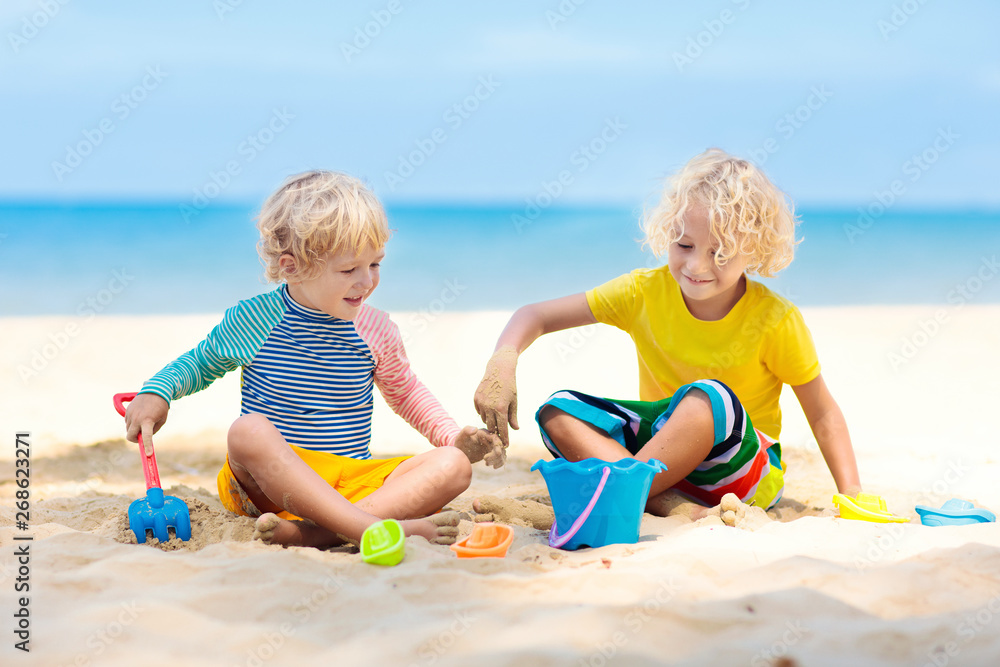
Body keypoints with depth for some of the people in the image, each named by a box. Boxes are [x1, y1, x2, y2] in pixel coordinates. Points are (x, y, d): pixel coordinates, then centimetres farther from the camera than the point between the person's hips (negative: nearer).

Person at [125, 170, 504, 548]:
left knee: (453, 466, -22)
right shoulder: (252, 320, -2)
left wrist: (454, 438, 5)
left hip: (353, 484, 3)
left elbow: (405, 393, 20)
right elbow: (201, 362, 16)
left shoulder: (376, 331, 4)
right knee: (248, 431, -36)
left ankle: (306, 532, -39)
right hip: (268, 484, -2)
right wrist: (156, 392, -3)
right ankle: (369, 528, -47)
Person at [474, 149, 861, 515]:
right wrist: (502, 361, -29)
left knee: (710, 396, -35)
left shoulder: (774, 319, -13)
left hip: (744, 469, -3)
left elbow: (823, 414, -3)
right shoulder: (646, 292, -7)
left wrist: (851, 492, -14)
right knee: (558, 411, -20)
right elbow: (536, 316, -9)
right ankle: (660, 504, -37)